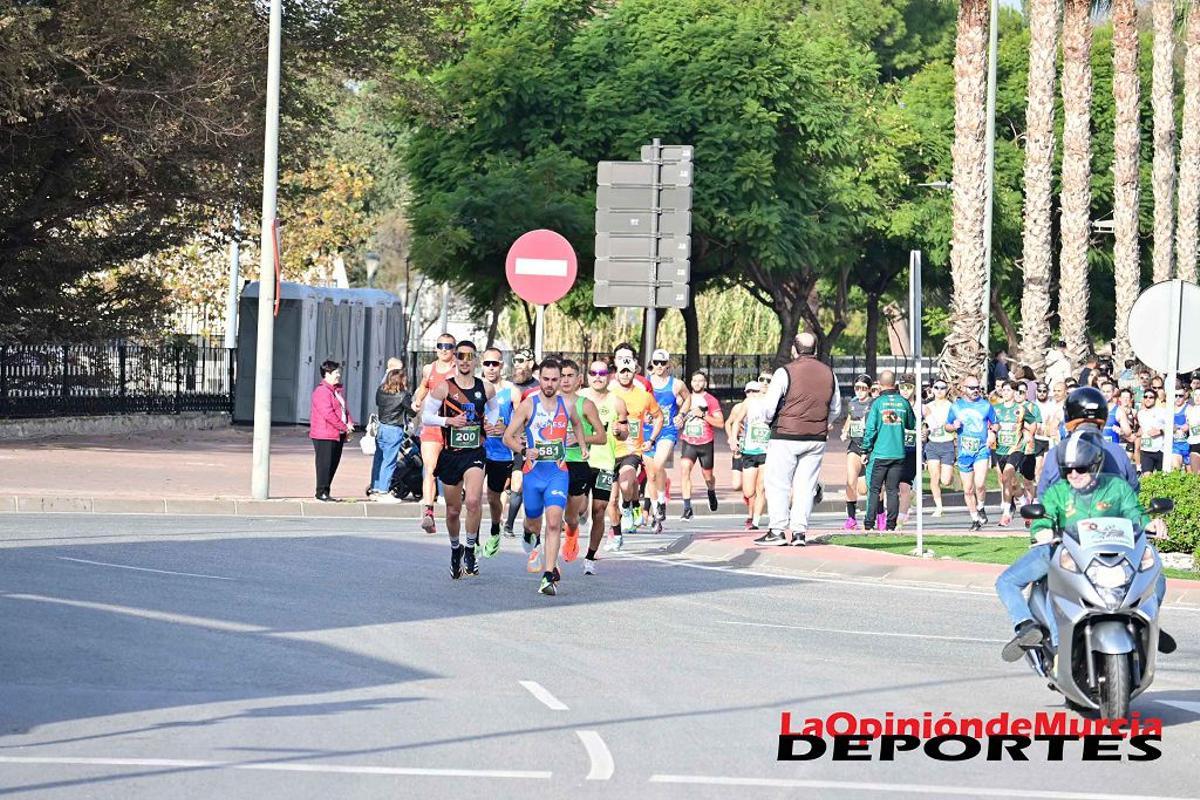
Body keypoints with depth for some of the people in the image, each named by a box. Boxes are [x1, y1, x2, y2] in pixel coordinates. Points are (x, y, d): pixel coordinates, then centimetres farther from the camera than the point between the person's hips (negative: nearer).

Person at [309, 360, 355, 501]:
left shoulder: (339, 390, 17)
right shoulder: (322, 391, -13)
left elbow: (344, 409, 22)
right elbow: (328, 414, -20)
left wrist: (349, 423, 2)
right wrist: (344, 427, -15)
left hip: (338, 435, 9)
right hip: (325, 436, -9)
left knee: (334, 463, 10)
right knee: (325, 464, -7)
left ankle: (325, 492, 17)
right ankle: (321, 493, -2)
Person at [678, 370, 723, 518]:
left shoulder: (711, 401, -2)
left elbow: (720, 423, -8)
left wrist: (703, 415, -18)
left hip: (706, 443, -1)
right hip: (688, 443, 1)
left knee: (707, 475, 12)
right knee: (684, 469, -21)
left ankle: (711, 492, 49)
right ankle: (687, 508, -22)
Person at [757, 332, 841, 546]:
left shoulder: (785, 372, -9)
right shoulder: (829, 373, 8)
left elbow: (769, 406, -7)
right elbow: (836, 409, 17)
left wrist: (770, 421, 14)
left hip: (786, 436, -4)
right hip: (817, 439, 4)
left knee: (778, 484, 3)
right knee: (806, 485, 8)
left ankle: (778, 530, -1)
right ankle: (799, 531, 3)